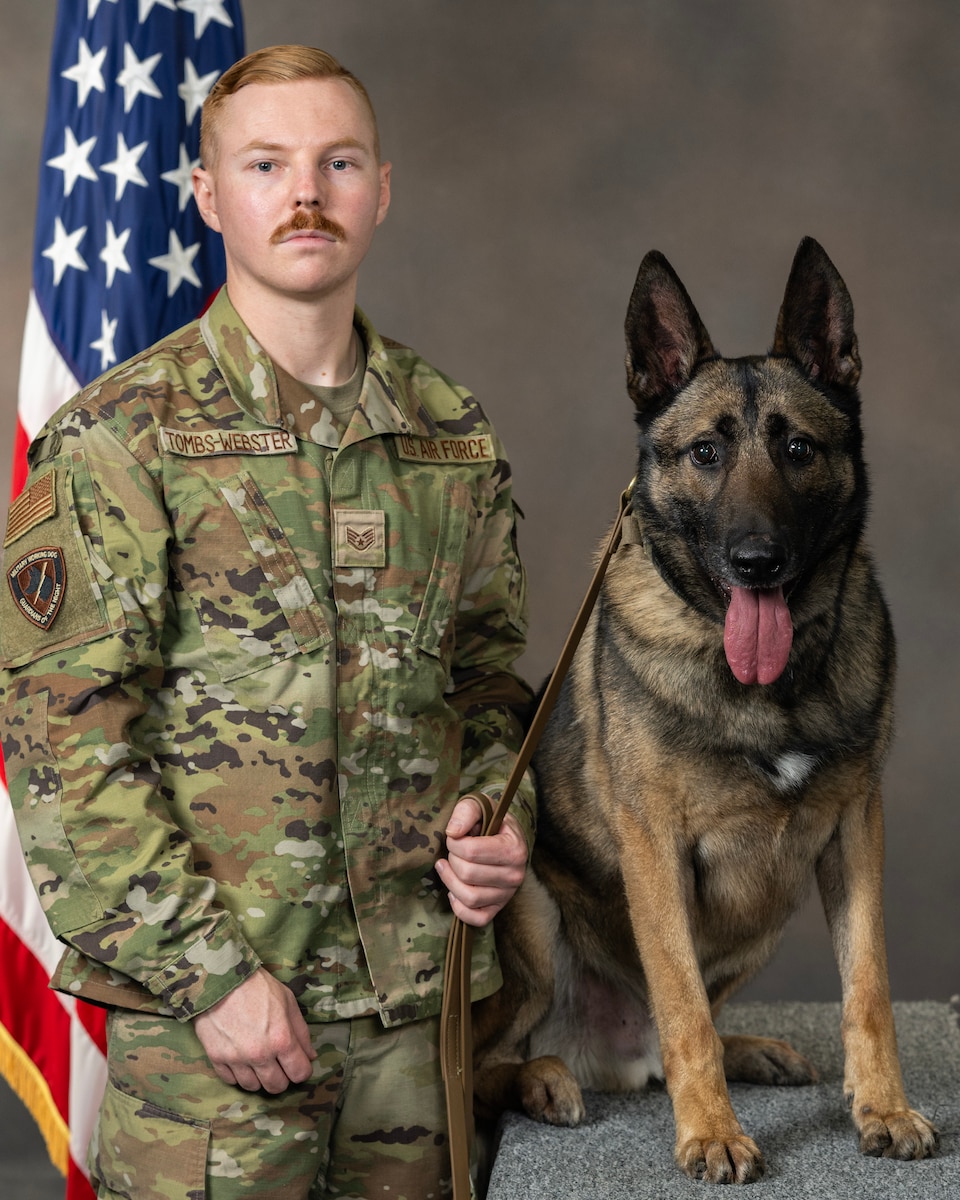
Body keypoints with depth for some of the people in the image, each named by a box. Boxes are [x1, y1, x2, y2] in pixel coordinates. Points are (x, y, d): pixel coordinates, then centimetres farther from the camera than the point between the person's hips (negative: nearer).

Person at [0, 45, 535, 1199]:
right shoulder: (119, 436, -7)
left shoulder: (454, 434, 8)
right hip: (204, 1010, -4)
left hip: (422, 983, 5)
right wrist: (209, 967, -15)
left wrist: (498, 812, -2)